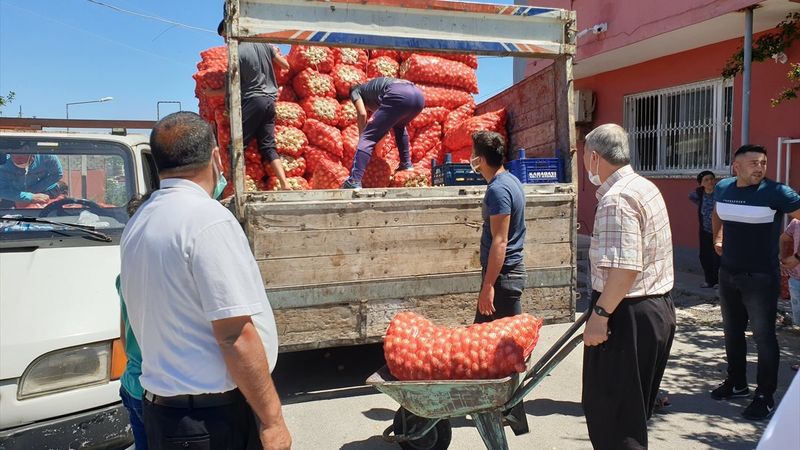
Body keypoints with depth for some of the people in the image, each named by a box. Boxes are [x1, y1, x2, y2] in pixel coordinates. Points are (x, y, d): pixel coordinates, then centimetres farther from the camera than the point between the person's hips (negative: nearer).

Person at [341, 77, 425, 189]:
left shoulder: (356, 91, 27)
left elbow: (362, 114, 8)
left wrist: (361, 137, 20)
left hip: (398, 95, -7)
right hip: (418, 96, 7)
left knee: (368, 137, -3)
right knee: (399, 126, 38)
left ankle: (354, 182, -15)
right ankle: (406, 164, 32)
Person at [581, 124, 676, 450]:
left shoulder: (616, 199, -20)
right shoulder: (645, 187, 12)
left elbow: (624, 267, -29)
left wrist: (601, 313, -22)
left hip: (628, 315, -10)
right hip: (659, 308, 10)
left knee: (608, 414, 1)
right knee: (635, 408, 22)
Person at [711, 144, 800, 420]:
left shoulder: (775, 192, -14)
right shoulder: (722, 188, 3)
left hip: (761, 278, -6)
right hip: (728, 274, 6)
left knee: (764, 337, 1)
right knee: (732, 332, 17)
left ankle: (765, 397, 13)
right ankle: (736, 383, 34)